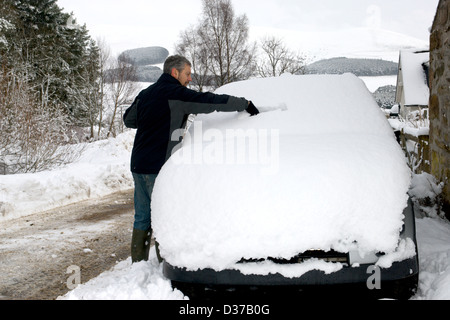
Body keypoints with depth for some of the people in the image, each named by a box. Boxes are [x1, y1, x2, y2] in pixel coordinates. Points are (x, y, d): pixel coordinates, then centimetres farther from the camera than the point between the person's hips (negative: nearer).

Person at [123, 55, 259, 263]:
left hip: (138, 165, 8)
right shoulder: (176, 94, -10)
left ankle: (137, 265, 18)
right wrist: (245, 104, -3)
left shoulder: (146, 93, 15)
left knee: (142, 218, 13)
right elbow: (210, 101, -13)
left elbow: (128, 119, 27)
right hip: (157, 167, -8)